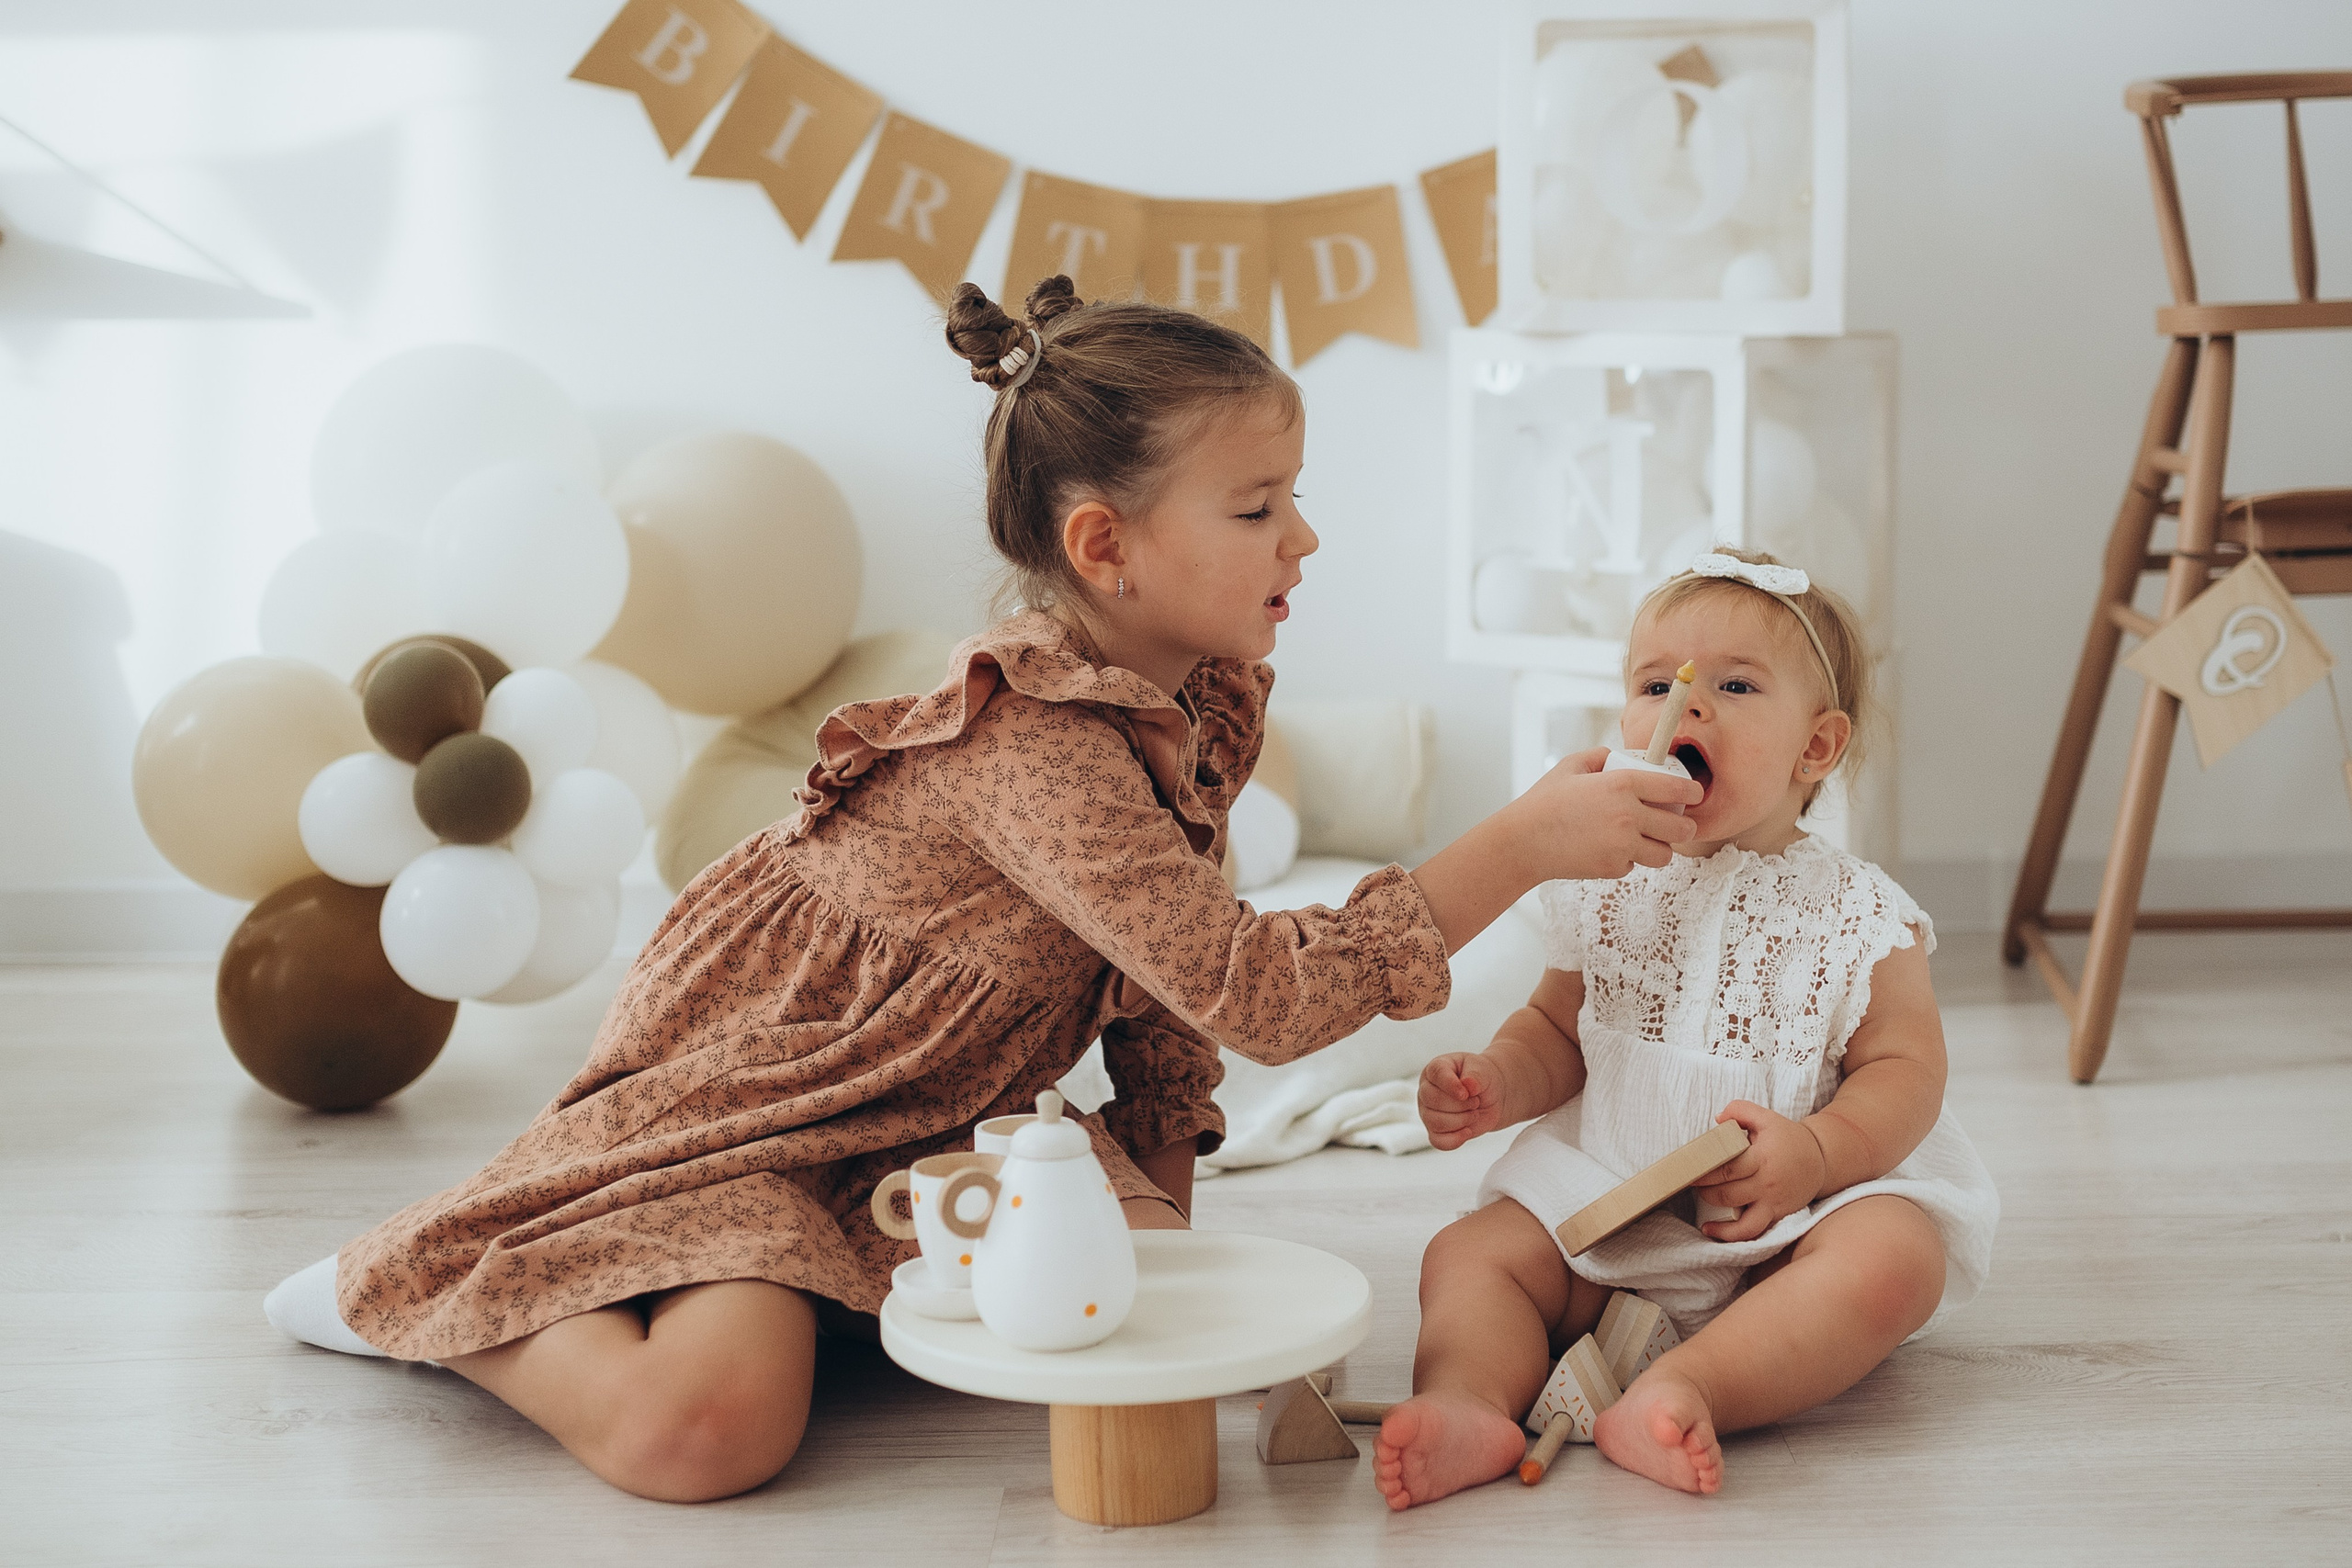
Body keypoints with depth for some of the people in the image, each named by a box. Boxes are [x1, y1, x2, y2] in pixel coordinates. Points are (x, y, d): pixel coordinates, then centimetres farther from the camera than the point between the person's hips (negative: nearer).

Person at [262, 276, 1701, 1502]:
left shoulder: (1210, 706, -3)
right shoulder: (1040, 747, -32)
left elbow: (1167, 986, 6)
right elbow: (1251, 994, -37)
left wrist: (1161, 1217, 3)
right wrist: (1518, 847, -35)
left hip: (944, 1116, 9)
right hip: (744, 1095, -9)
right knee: (705, 1427, -27)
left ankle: (809, 1293, 15)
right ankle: (409, 1293, 5)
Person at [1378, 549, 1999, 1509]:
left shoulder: (1858, 914, -5)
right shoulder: (1607, 893, 5)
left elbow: (1905, 1069, -7)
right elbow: (1557, 1033, 16)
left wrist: (1816, 1153, -25)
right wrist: (1495, 1085, -5)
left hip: (1791, 1215, -3)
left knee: (1893, 1257, -31)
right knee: (1467, 1254, -14)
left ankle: (1681, 1389, -44)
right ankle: (1468, 1405, -42)